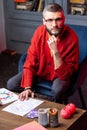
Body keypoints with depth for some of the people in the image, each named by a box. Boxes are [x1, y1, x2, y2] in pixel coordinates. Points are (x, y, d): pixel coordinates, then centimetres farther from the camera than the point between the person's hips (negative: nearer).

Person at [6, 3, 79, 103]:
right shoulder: (39, 32, -17)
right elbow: (30, 63, -13)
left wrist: (55, 52, -41)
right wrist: (27, 88, -24)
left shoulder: (71, 38, -28)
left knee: (57, 90, -35)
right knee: (11, 84, -9)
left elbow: (66, 75, -29)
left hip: (60, 75, -3)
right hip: (40, 70, 4)